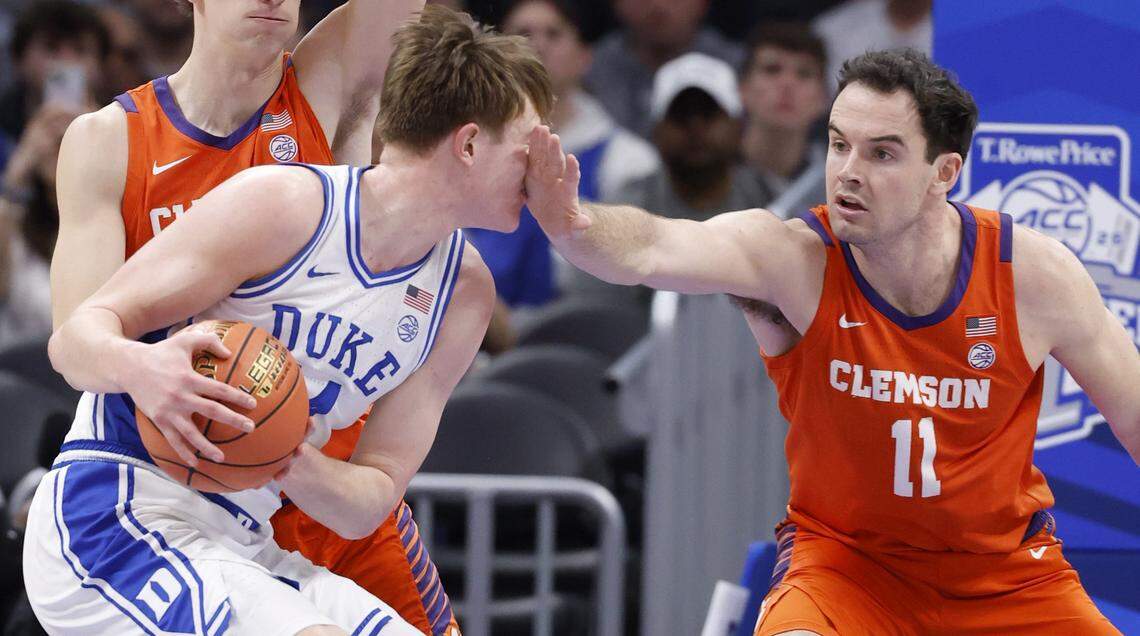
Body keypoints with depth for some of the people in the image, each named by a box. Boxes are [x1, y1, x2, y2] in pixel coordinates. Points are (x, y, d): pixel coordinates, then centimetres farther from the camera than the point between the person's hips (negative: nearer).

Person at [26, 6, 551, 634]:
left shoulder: (463, 294, 8)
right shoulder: (281, 204, -12)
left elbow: (370, 502, 5)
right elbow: (75, 337, -11)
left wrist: (297, 468, -19)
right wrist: (138, 368, -36)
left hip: (243, 549, 7)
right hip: (111, 517, -7)